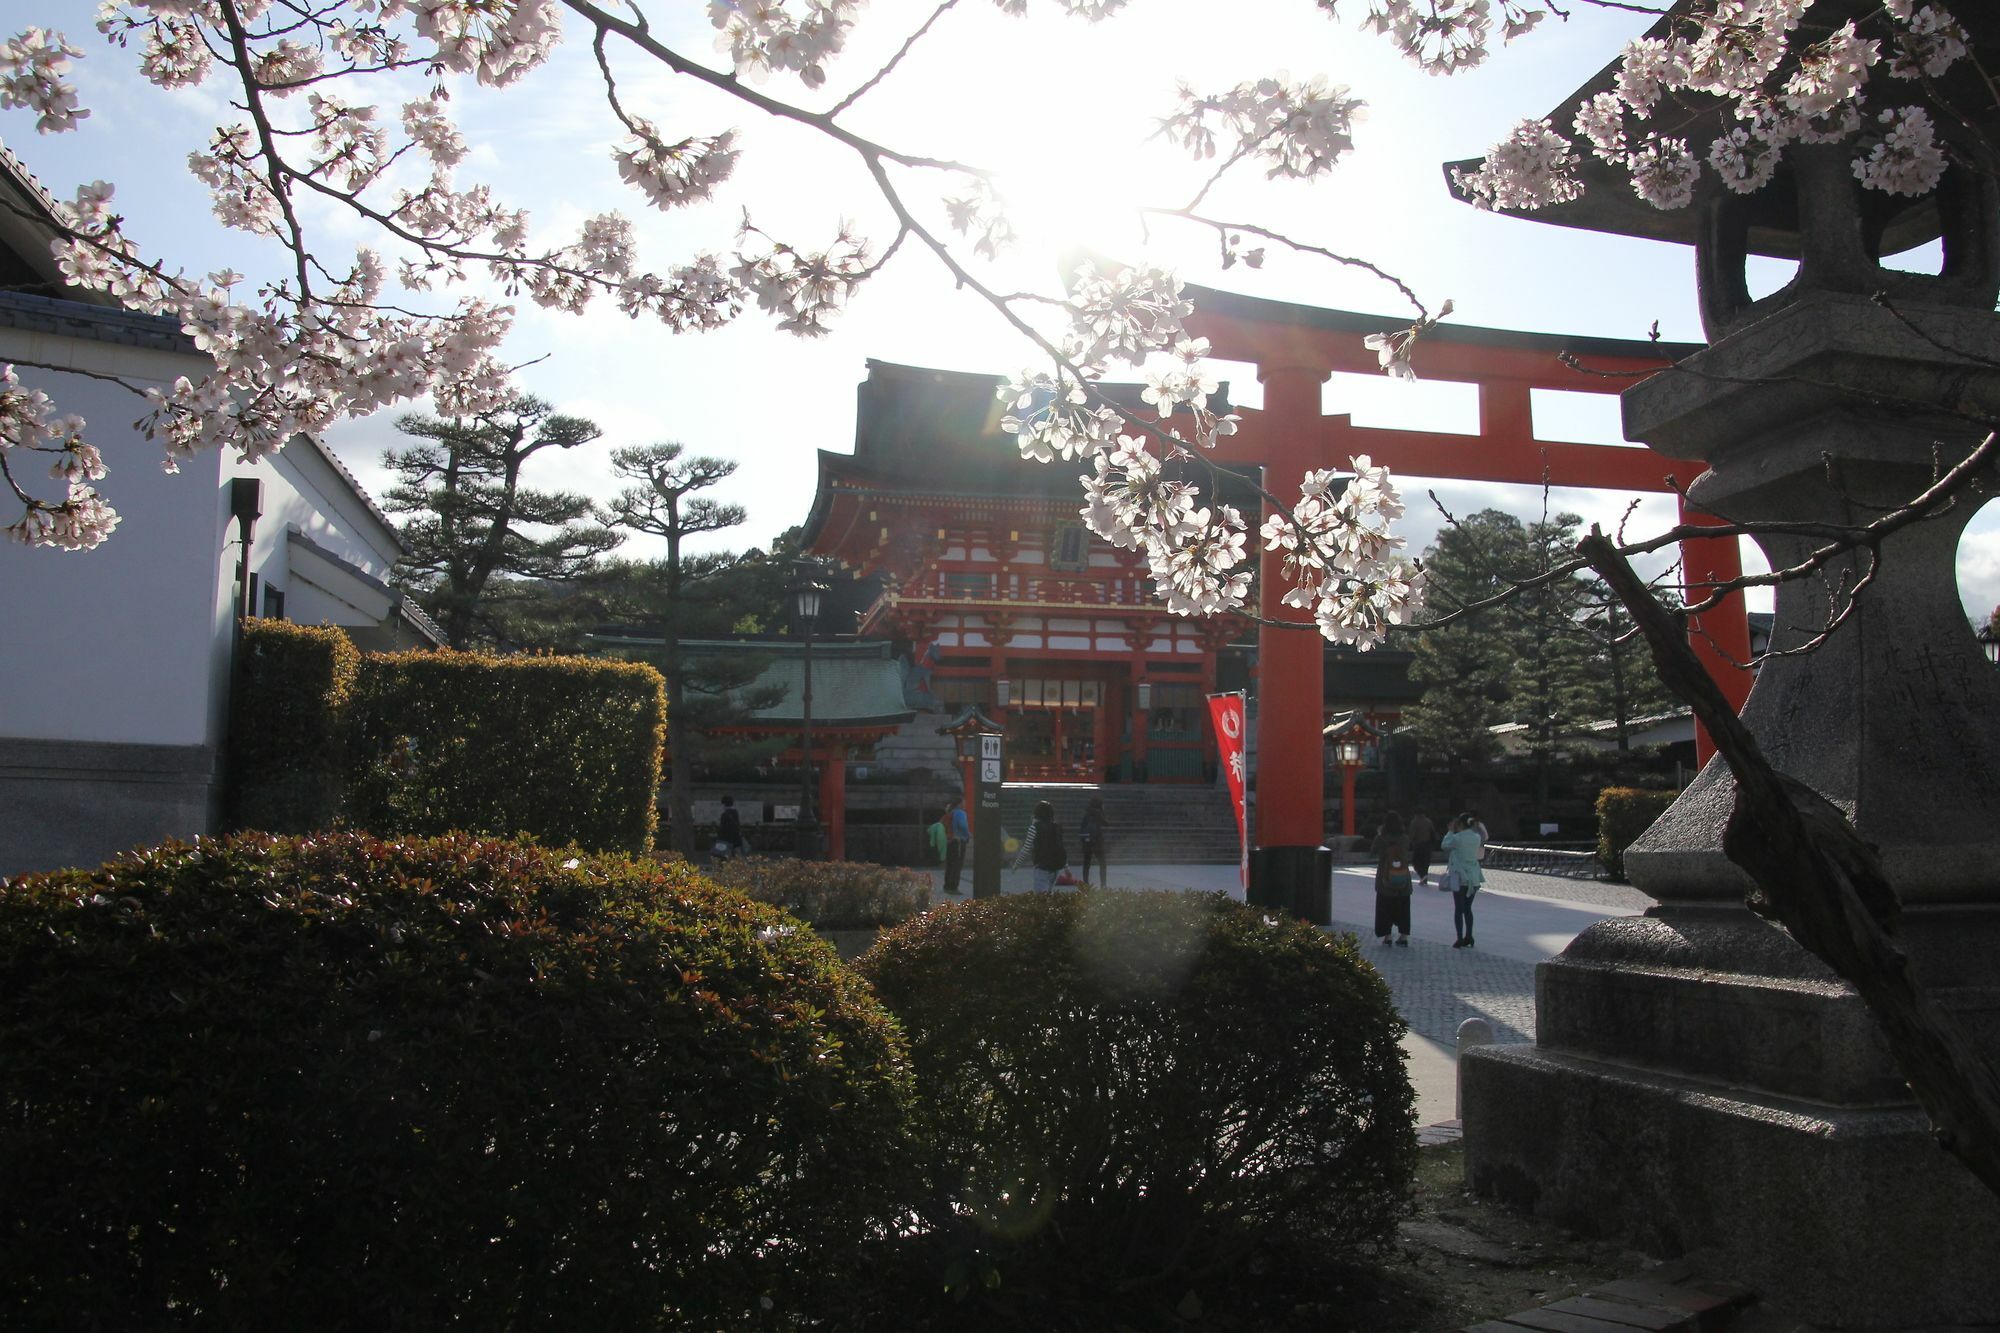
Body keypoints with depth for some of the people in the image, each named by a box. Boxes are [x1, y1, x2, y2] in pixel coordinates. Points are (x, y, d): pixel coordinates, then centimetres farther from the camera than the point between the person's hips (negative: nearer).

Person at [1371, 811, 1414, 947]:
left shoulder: (1381, 839, -15)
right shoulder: (1405, 839, -8)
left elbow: (1375, 852, 1)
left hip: (1385, 880, -2)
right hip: (1403, 881, 2)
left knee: (1385, 908, 10)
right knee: (1402, 908, 12)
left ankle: (1387, 936, 11)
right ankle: (1403, 936, 12)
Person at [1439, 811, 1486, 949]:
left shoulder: (1457, 838, -15)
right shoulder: (1477, 838, 2)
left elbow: (1444, 845, 0)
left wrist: (1451, 831, 7)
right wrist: (1455, 832, 13)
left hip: (1460, 877, -5)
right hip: (1473, 878, 5)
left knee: (1458, 909, 2)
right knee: (1467, 908, 16)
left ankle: (1460, 939, -1)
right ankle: (1468, 937, 17)